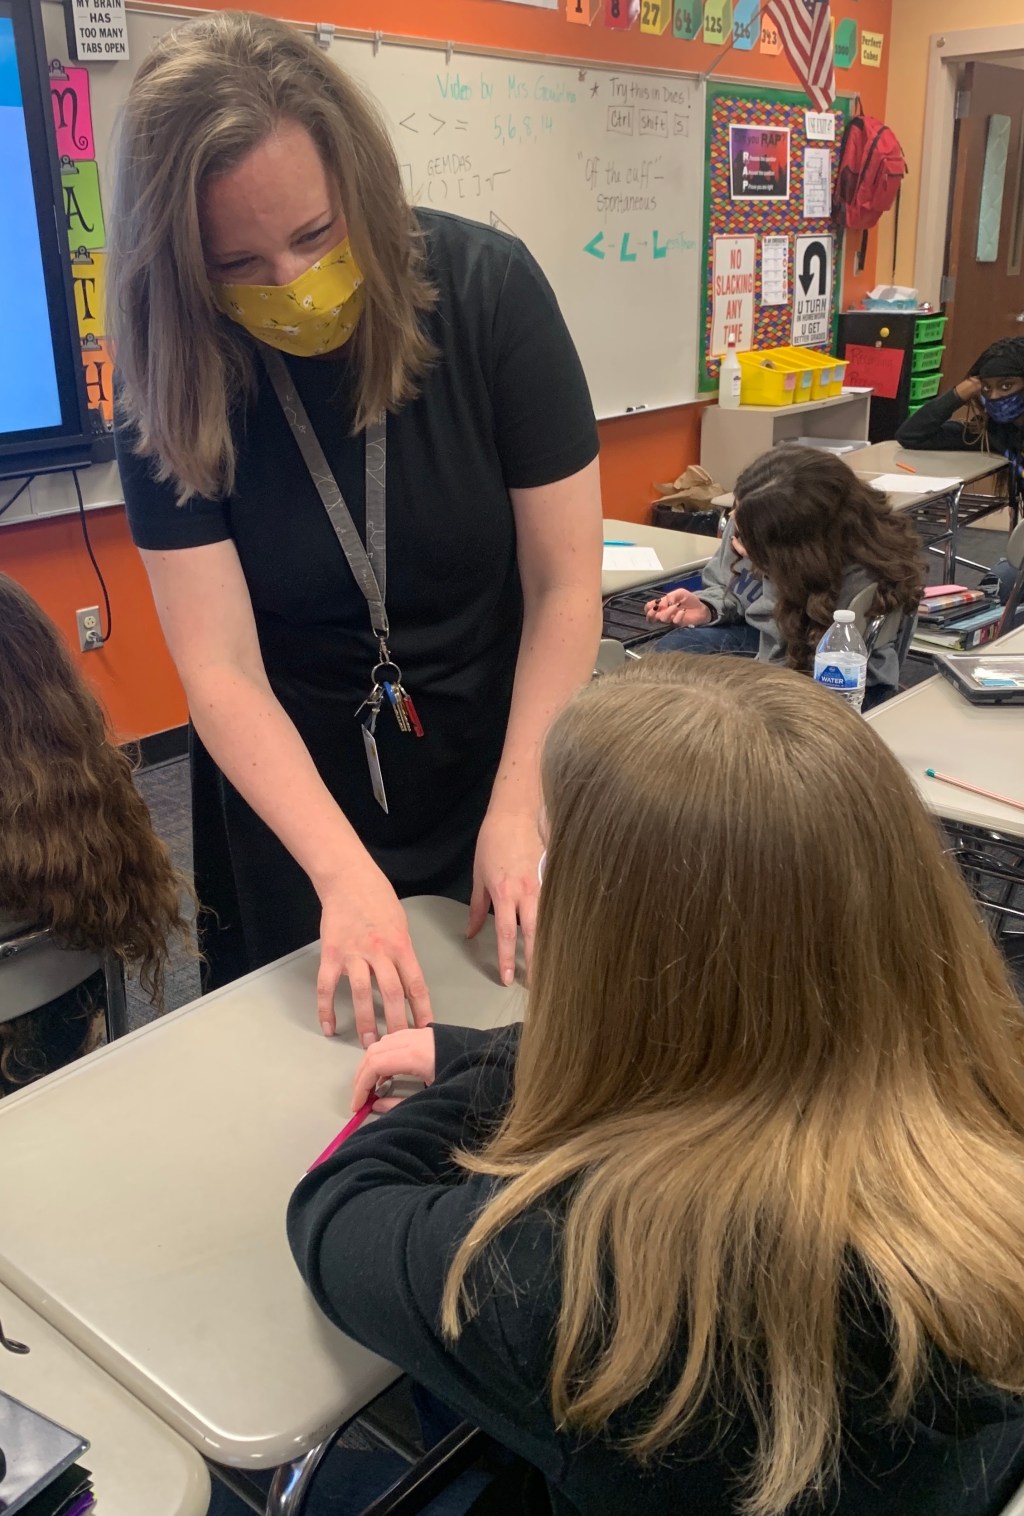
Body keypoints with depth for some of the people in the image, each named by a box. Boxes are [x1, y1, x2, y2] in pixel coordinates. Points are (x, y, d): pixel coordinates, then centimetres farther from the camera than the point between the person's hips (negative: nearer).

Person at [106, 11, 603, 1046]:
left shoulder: (490, 291, -17)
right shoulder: (173, 382, -16)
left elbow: (566, 585, -15)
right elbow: (222, 673, -21)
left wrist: (518, 809, -23)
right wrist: (347, 874, -33)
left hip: (500, 761, 0)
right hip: (289, 796, 0)